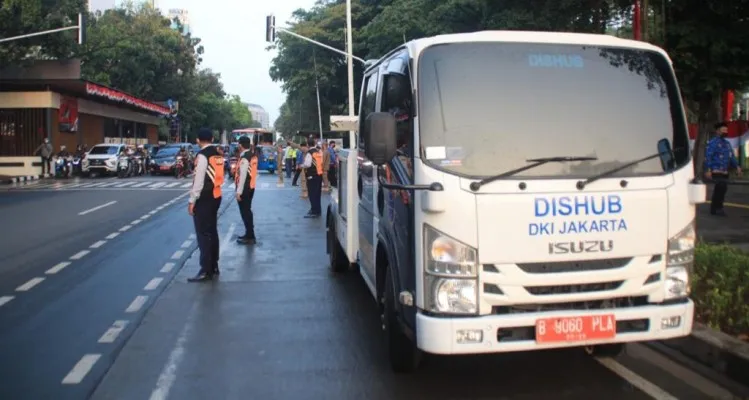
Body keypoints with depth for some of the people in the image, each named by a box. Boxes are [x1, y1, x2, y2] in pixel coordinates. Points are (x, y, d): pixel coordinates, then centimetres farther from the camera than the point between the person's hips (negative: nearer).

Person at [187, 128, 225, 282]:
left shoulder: (202, 155, -14)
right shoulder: (218, 155, 11)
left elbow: (199, 180, -18)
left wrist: (192, 201, -14)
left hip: (204, 199, -8)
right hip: (216, 197, 8)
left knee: (203, 234, -5)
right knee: (212, 231, 15)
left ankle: (206, 271, -4)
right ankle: (213, 266, 22)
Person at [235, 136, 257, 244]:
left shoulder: (244, 158, -20)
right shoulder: (253, 155, 7)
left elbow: (243, 176, -22)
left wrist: (239, 191, -19)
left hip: (244, 188, -9)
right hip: (251, 187, 9)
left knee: (245, 212, -1)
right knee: (247, 210, 18)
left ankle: (250, 237, 3)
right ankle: (249, 234, 28)